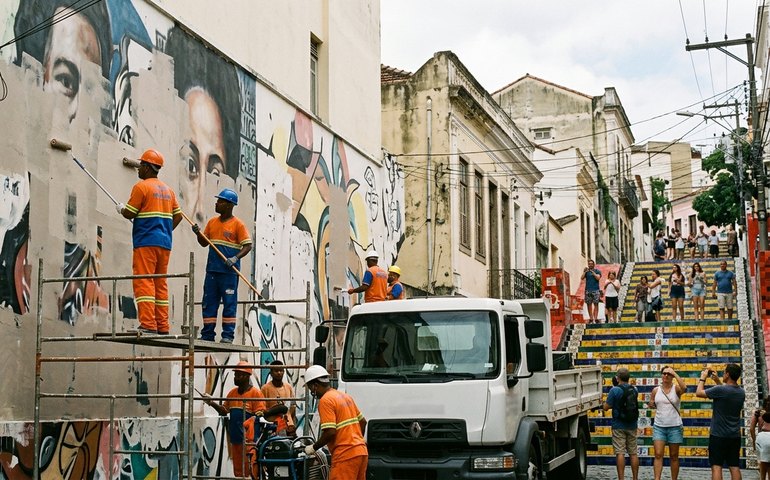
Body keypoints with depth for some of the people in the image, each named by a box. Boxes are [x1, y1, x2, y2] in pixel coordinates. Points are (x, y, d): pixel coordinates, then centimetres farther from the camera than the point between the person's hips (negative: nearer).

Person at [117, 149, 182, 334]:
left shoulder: (141, 187, -5)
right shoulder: (168, 190, 16)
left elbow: (129, 214, -6)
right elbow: (178, 216, 16)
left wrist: (120, 208, 14)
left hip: (146, 242, -7)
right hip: (165, 243, 7)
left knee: (144, 282, -8)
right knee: (160, 284, 9)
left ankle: (148, 324, -17)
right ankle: (163, 327, 7)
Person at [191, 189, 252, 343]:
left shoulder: (237, 224, -3)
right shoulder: (212, 222, 14)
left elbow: (247, 246, -6)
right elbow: (204, 243, 19)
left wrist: (235, 258, -20)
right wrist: (198, 233, -1)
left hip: (229, 271, -6)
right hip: (212, 270, 6)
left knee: (229, 303, -2)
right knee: (208, 303, 6)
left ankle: (228, 335, 2)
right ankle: (207, 335, 12)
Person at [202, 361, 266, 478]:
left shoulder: (255, 393, -6)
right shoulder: (232, 393, 15)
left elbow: (260, 415, -11)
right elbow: (224, 411, 18)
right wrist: (212, 403, 3)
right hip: (235, 438, 7)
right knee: (238, 471, 12)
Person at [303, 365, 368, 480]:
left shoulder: (325, 401, -11)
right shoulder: (345, 396, 16)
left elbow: (330, 432, -18)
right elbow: (362, 421, 21)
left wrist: (314, 447, -5)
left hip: (346, 455, -9)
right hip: (361, 452, 9)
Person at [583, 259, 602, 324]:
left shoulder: (597, 271, 5)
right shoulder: (586, 271, 11)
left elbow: (598, 277, -11)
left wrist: (592, 272, -12)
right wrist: (584, 272, -10)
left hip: (595, 290, -2)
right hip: (588, 290, 2)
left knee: (596, 304, -5)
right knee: (589, 304, 3)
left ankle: (596, 318, -6)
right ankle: (591, 318, 8)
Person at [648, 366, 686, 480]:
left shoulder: (676, 388, -4)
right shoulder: (656, 390, 4)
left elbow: (684, 388, -28)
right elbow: (652, 405, 17)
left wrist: (675, 373, -24)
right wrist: (650, 405, -6)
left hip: (675, 427, -2)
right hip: (659, 426, 2)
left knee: (674, 456, 7)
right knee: (658, 455, -8)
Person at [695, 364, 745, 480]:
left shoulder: (720, 390, -18)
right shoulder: (741, 392, 4)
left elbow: (698, 393, -8)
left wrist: (702, 378, 7)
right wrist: (717, 381, 27)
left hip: (718, 435, -6)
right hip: (735, 436, 6)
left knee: (716, 466, -4)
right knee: (734, 467, 6)